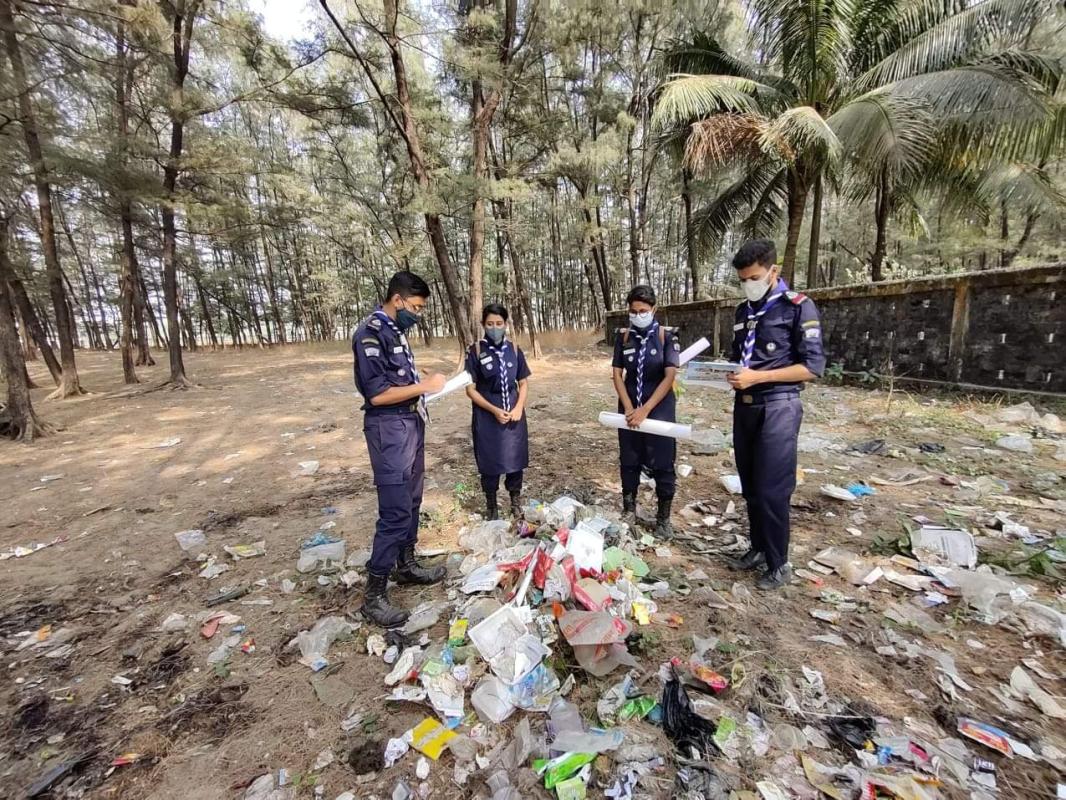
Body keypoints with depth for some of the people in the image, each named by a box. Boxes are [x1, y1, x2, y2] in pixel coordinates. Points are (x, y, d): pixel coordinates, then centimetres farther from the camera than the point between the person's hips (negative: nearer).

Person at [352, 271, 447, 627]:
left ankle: (406, 565, 34)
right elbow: (376, 394, -21)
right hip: (390, 430, -10)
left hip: (411, 425, 10)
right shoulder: (370, 333, -16)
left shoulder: (396, 331, 12)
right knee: (395, 512, -6)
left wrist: (424, 380, 4)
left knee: (411, 502, 17)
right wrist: (424, 387, -16)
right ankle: (373, 594, 7)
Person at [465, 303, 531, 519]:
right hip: (487, 416, -2)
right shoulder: (476, 350, -7)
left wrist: (519, 408, -7)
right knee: (490, 462, 7)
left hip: (514, 415, 3)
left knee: (515, 459, 10)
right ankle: (491, 506, 26)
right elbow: (470, 389, -7)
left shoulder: (514, 349, 2)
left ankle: (516, 502, 30)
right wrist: (494, 410, -15)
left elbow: (523, 383, 8)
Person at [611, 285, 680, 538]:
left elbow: (670, 377, -13)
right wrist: (629, 408, -13)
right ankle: (629, 512, 26)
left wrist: (645, 409, -19)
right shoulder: (623, 336, 0)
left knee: (663, 464, 3)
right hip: (630, 408, 3)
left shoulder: (666, 336, -7)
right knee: (629, 462, 10)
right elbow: (617, 374, -1)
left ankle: (663, 518, 19)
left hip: (660, 408, -2)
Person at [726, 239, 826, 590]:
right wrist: (730, 373, 1)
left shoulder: (798, 306, -6)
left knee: (772, 490, -2)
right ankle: (758, 548, 28)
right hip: (744, 408, 7)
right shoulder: (743, 311, 14)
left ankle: (779, 564, 14)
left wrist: (758, 377, -18)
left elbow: (813, 367, -11)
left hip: (778, 409, -6)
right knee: (750, 487, 13)